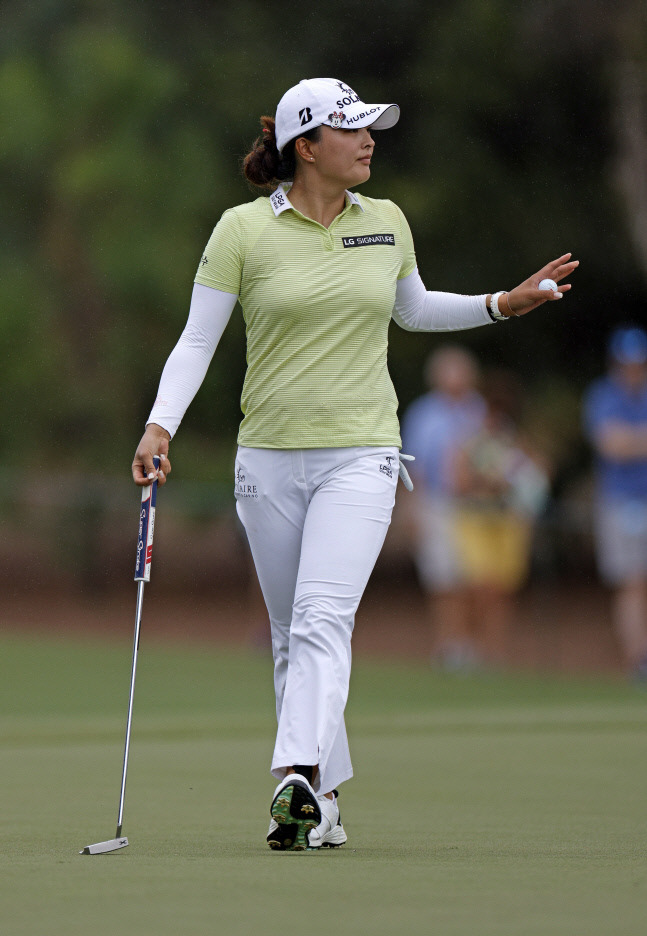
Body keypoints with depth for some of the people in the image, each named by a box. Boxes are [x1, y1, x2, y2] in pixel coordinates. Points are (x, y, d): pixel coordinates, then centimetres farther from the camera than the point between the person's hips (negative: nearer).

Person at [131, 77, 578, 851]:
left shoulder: (386, 223, 7)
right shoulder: (243, 230, -3)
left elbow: (415, 310, 26)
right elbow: (197, 339, -3)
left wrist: (502, 305, 15)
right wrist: (159, 426, -16)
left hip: (359, 456, 0)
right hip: (269, 459, 0)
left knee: (322, 617, -19)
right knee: (291, 635, 7)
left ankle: (297, 779, -32)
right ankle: (324, 801, 18)